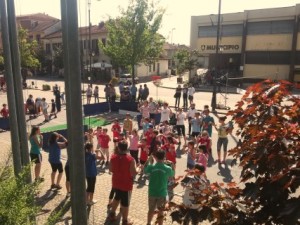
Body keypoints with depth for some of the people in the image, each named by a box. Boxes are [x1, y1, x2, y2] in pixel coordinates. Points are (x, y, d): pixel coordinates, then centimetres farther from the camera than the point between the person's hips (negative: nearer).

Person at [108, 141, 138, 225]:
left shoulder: (113, 157, -10)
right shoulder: (130, 159, -24)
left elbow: (110, 169, 2)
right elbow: (133, 173, -21)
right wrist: (137, 170, -1)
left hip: (116, 183, 5)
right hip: (126, 185, -5)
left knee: (117, 197, 30)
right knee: (125, 203, 11)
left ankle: (112, 215, 44)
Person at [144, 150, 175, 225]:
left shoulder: (151, 167, -14)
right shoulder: (168, 168, -14)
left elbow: (145, 171, 8)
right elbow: (172, 175, 8)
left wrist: (148, 161, 13)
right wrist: (172, 165, 14)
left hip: (152, 192, 2)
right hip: (162, 193, -2)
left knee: (151, 210, 22)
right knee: (161, 211, 14)